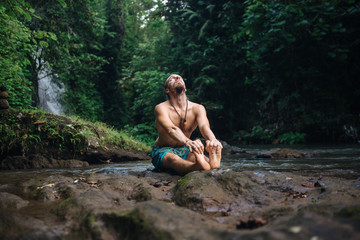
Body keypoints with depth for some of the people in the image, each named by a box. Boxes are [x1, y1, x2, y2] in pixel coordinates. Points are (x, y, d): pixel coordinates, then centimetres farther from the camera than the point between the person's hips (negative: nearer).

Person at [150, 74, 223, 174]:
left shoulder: (197, 109, -3)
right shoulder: (161, 108, -14)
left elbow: (204, 126, -24)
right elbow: (171, 129, -34)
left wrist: (213, 140, -49)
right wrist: (187, 142, -56)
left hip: (184, 150, 5)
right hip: (163, 151, -4)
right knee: (173, 159, -41)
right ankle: (200, 166, -73)